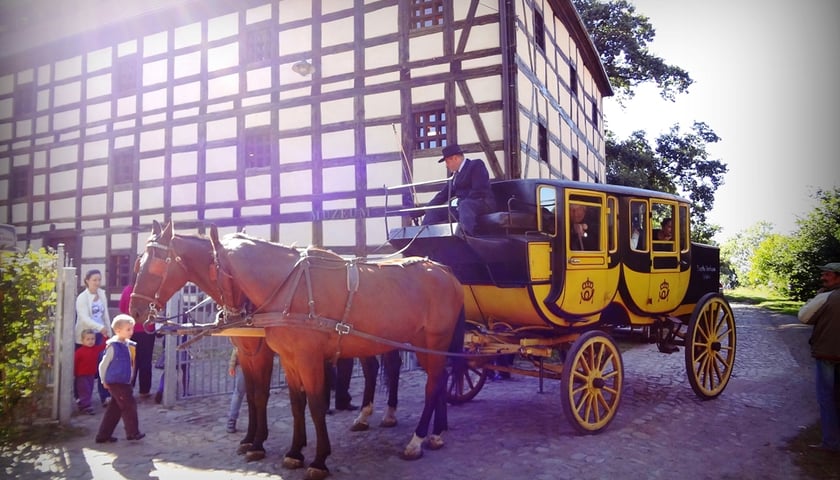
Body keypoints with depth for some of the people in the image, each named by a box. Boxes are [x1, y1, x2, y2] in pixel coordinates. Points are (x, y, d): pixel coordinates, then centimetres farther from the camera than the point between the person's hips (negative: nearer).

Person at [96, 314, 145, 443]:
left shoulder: (128, 344, 6)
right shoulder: (113, 346, -16)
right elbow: (103, 365, -9)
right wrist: (104, 381, -1)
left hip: (124, 383, 8)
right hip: (115, 383, -8)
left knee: (114, 409, 13)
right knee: (129, 405, -5)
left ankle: (103, 435, 22)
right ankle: (133, 432, 5)